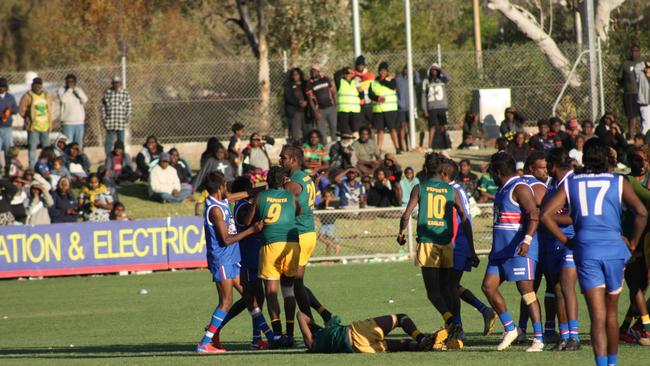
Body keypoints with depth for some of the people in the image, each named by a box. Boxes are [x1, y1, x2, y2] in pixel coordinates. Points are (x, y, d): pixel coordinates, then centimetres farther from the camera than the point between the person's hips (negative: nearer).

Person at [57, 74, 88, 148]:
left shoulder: (79, 90, 12)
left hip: (79, 122, 4)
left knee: (79, 145, 6)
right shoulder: (62, 90, 1)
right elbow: (63, 99, -19)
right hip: (68, 122, -4)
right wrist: (70, 89, -13)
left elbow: (85, 100, -5)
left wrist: (76, 89, -9)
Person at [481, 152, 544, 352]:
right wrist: (495, 247, 31)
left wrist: (527, 240, -33)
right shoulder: (503, 189, 19)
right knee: (488, 286, 5)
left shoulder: (520, 188, -12)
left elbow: (534, 215, -22)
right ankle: (510, 329, 14)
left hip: (519, 250, -10)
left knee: (526, 291, -9)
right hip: (501, 249, 10)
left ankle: (538, 339, -7)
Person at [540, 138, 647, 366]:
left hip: (585, 251, 0)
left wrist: (566, 241, 8)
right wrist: (632, 242, 4)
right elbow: (641, 212, -8)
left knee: (597, 316, -3)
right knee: (611, 312, 17)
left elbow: (546, 215, 0)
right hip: (614, 248, 0)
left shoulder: (570, 183, 9)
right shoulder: (618, 183, 5)